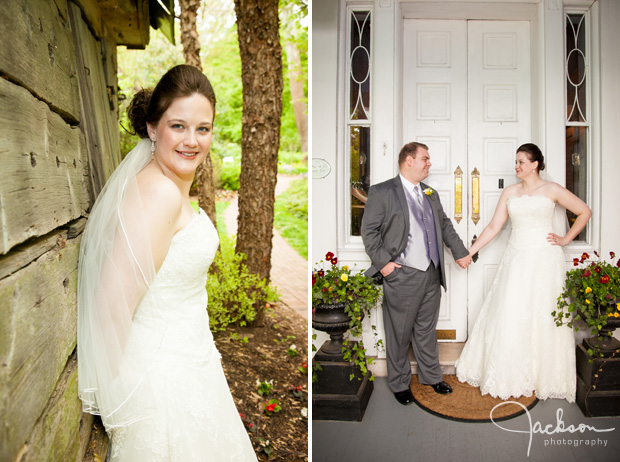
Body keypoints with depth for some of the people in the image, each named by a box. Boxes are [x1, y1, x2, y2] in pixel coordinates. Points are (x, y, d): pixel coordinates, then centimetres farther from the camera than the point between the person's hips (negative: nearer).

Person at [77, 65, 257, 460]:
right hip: (165, 379, -9)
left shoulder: (173, 186, 4)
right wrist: (117, 395, -16)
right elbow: (113, 307, -28)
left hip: (187, 362, 9)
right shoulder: (158, 193, -25)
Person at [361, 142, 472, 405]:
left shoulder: (431, 194, 14)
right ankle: (399, 384, 25)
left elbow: (445, 225, 23)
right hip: (401, 276, -6)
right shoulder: (381, 192, -7)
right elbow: (369, 230, -10)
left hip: (432, 275, 6)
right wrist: (382, 262, -16)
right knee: (399, 334, 7)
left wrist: (460, 252, 20)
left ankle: (431, 376, 36)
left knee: (427, 330, 19)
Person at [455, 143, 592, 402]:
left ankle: (544, 376, 21)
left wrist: (565, 239, 1)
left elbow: (584, 212, 7)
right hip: (516, 259, 3)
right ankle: (509, 376, 18)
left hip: (544, 259, -3)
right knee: (508, 316, 3)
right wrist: (469, 252, 1)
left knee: (543, 317, 2)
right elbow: (493, 227, 6)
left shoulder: (551, 190, 1)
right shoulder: (510, 192, 9)